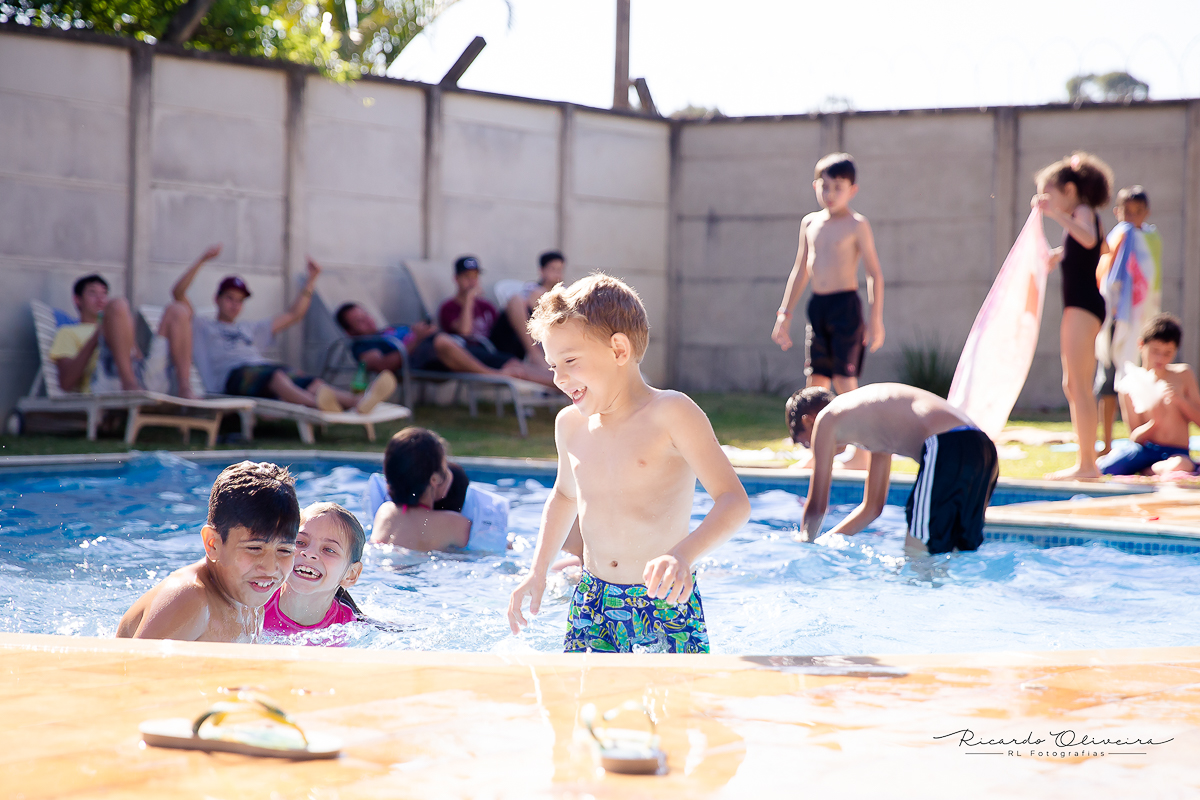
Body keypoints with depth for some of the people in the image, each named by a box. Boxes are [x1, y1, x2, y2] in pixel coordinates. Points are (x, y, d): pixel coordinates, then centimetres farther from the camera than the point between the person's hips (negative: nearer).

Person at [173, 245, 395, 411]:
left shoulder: (250, 329, 41)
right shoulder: (202, 327, 27)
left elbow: (293, 315, 41)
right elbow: (178, 292, 13)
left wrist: (311, 281, 34)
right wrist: (203, 260, 5)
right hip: (233, 374, -5)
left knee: (312, 383, -30)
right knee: (276, 377, -42)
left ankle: (358, 401, -61)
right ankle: (316, 402, -75)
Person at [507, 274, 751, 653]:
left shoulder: (670, 413, -12)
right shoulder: (570, 425, 7)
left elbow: (734, 501, -18)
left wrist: (685, 553, -34)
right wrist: (538, 572, 23)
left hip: (667, 604, -5)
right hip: (592, 602, 5)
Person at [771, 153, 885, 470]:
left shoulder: (856, 225, -5)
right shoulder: (810, 223, 12)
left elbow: (874, 273, -6)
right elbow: (801, 270, 19)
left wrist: (875, 317, -13)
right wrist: (785, 314, 17)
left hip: (846, 305, -6)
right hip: (817, 306, 6)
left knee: (845, 382, -7)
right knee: (814, 382, 5)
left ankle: (860, 455, 1)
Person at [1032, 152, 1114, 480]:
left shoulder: (1084, 212, -8)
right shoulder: (1081, 219, 21)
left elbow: (1089, 239, -32)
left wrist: (1056, 214, -38)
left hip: (1083, 305, -10)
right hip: (1079, 307, 10)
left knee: (1080, 386, -12)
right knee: (1072, 386, 12)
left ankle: (1087, 463, -14)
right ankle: (1084, 463, 15)